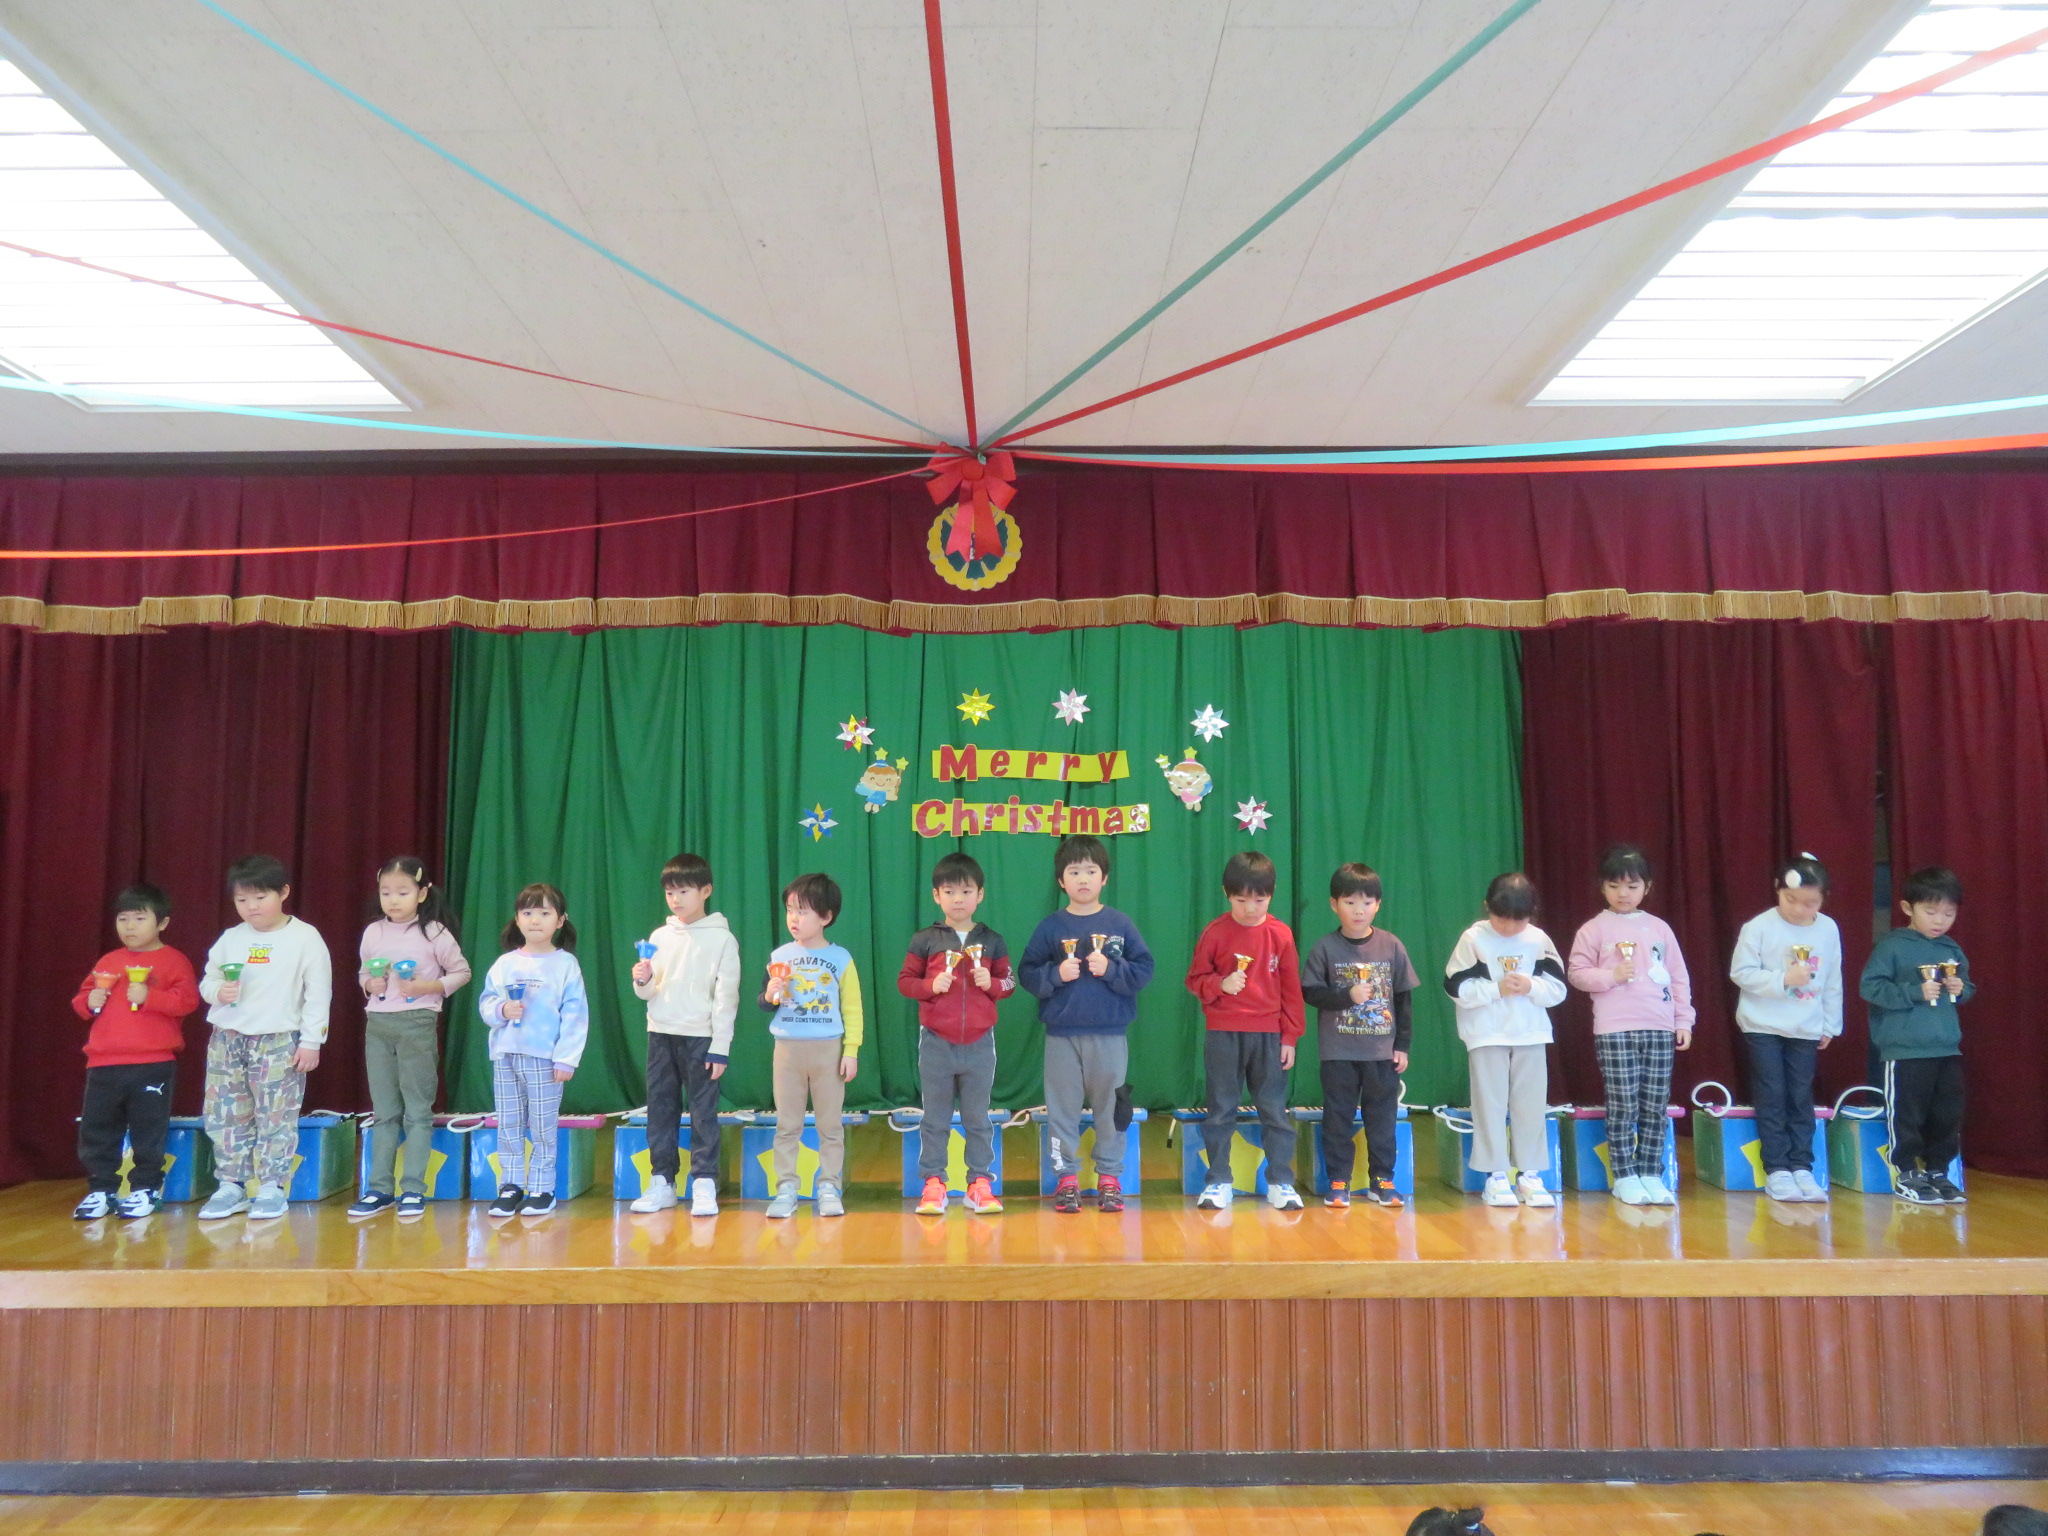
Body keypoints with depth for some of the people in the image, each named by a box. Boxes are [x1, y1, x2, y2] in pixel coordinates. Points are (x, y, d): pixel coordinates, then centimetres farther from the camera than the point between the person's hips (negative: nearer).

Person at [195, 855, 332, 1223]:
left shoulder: (304, 938, -4)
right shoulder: (230, 938, 9)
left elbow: (318, 993, -5)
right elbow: (207, 980, 15)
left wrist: (311, 1041, -7)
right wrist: (218, 991, -10)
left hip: (279, 1041, -5)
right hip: (226, 1039, 5)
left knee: (276, 1117, 0)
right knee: (224, 1116, 8)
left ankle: (272, 1187, 9)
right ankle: (231, 1185, 19)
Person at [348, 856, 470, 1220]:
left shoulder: (434, 933, -6)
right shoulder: (373, 933, 6)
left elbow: (462, 972, 0)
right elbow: (363, 973, 18)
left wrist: (429, 987, -14)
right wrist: (369, 984, -4)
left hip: (417, 1024, -4)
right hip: (377, 1024, 4)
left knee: (417, 1109, 1)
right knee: (383, 1111, 11)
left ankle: (414, 1189, 6)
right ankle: (380, 1188, 16)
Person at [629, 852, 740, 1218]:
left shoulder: (721, 938, -4)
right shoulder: (660, 936, 9)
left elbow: (726, 997, -6)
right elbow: (649, 993, 12)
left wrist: (720, 1047, -10)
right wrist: (642, 981, -11)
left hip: (700, 1037, -4)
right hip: (660, 1035, 5)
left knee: (704, 1112, -1)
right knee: (660, 1110, 9)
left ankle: (704, 1185, 6)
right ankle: (662, 1182, 19)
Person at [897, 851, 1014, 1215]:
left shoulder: (992, 941, 4)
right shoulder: (924, 940, 0)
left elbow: (1009, 983, 7)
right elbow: (905, 981, 2)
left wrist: (991, 983, -13)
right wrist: (930, 986, -16)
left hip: (980, 1043, 1)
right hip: (936, 1043, -1)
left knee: (978, 1118, 9)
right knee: (935, 1119, 8)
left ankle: (980, 1184, 18)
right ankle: (933, 1184, 17)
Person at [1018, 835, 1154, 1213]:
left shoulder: (1120, 924, 1)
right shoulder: (1049, 927, 1)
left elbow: (1144, 970, -1)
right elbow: (1028, 973, 0)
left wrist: (1111, 969, -16)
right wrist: (1055, 975, -17)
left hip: (1109, 1034, 0)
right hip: (1061, 1034, 0)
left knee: (1109, 1106, 7)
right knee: (1062, 1108, 6)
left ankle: (1109, 1177, 20)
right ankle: (1066, 1178, 18)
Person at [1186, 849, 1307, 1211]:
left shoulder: (1280, 934, -1)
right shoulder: (1215, 933, -4)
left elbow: (1292, 988, 4)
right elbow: (1195, 979, 2)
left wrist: (1290, 1037, 2)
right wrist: (1220, 984, -18)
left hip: (1269, 1036, 1)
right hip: (1223, 1036, 0)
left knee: (1275, 1110, 5)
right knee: (1221, 1111, 8)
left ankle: (1281, 1182, 15)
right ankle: (1218, 1182, 17)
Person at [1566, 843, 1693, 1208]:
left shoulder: (1659, 928, 11)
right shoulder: (1594, 929, 2)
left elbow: (1679, 977, 13)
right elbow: (1576, 972, 0)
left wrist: (1684, 1021, 8)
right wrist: (1611, 976, -13)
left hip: (1660, 1029, 3)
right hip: (1615, 1030, -3)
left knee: (1656, 1106, 6)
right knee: (1623, 1105, -1)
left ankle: (1650, 1174, 16)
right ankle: (1624, 1177, 8)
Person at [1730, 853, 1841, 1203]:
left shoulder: (1829, 929, 1)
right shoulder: (1759, 927, -11)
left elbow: (1833, 982, 9)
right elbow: (1741, 972, -12)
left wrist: (1830, 1024, 11)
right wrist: (1783, 980, -21)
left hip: (1806, 1030, 3)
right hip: (1763, 1027, -3)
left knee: (1801, 1098, 8)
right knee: (1772, 1098, 0)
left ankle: (1801, 1167, 15)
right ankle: (1776, 1169, 6)